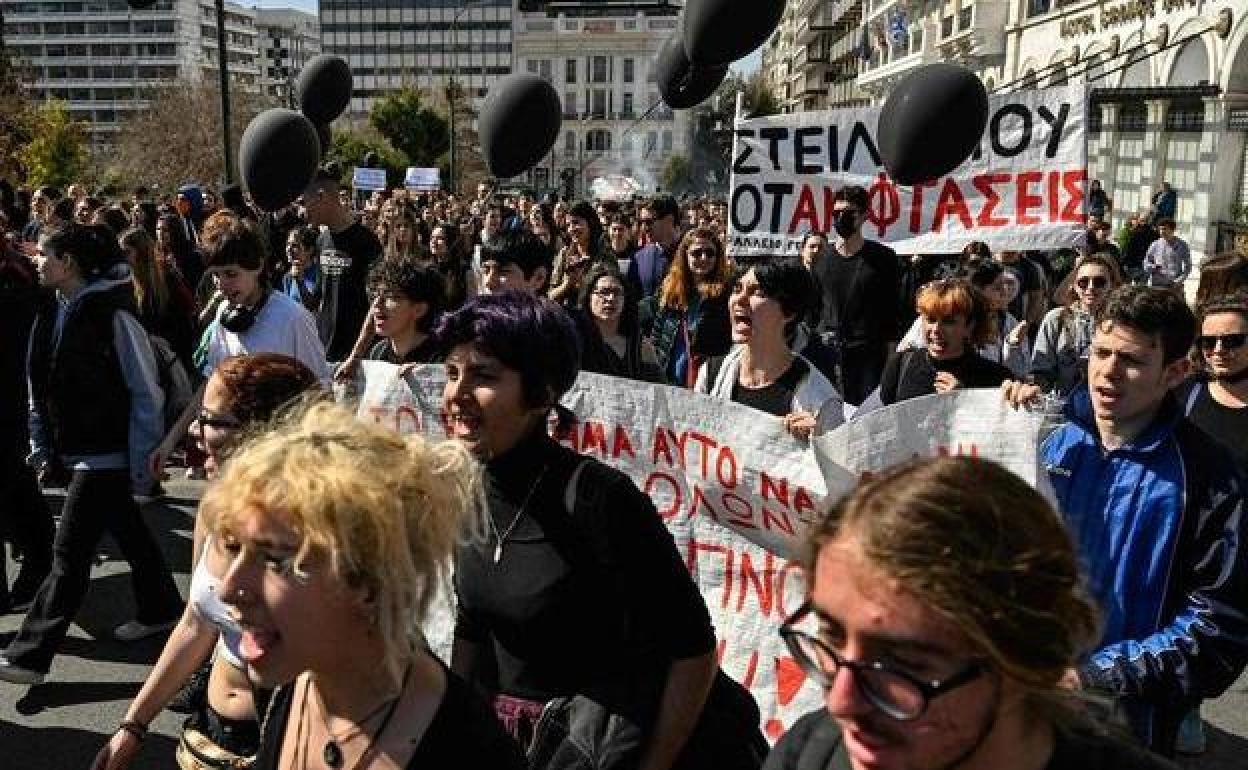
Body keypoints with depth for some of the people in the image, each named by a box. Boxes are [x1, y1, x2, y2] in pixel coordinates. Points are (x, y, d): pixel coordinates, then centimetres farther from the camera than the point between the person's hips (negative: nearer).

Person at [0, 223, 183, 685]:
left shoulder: (111, 314, -16)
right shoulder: (53, 314, 6)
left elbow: (146, 393, -15)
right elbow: (41, 388, 13)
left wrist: (142, 463, -15)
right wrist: (43, 450, 10)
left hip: (107, 454, -8)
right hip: (75, 452, 8)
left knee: (70, 551, -4)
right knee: (128, 531, 20)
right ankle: (159, 609, 36)